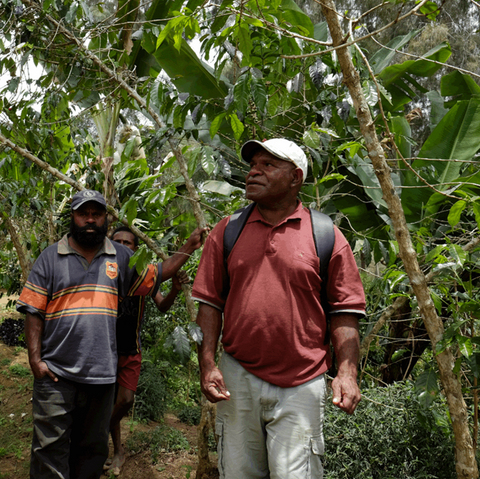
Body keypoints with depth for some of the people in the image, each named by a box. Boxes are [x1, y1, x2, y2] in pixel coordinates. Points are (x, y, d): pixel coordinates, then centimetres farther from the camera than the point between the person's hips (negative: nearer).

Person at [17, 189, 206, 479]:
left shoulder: (121, 257, 10)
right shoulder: (51, 257, 3)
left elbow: (155, 276, 12)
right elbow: (34, 312, 1)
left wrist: (188, 248, 3)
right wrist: (35, 360, -6)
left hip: (102, 373, 3)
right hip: (56, 373, -2)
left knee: (93, 449, 14)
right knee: (51, 447, 1)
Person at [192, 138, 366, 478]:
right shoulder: (227, 231, 7)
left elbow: (345, 312, 1)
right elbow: (210, 303, 6)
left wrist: (347, 372, -9)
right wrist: (207, 365, -1)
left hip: (301, 384, -2)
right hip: (238, 378, 3)